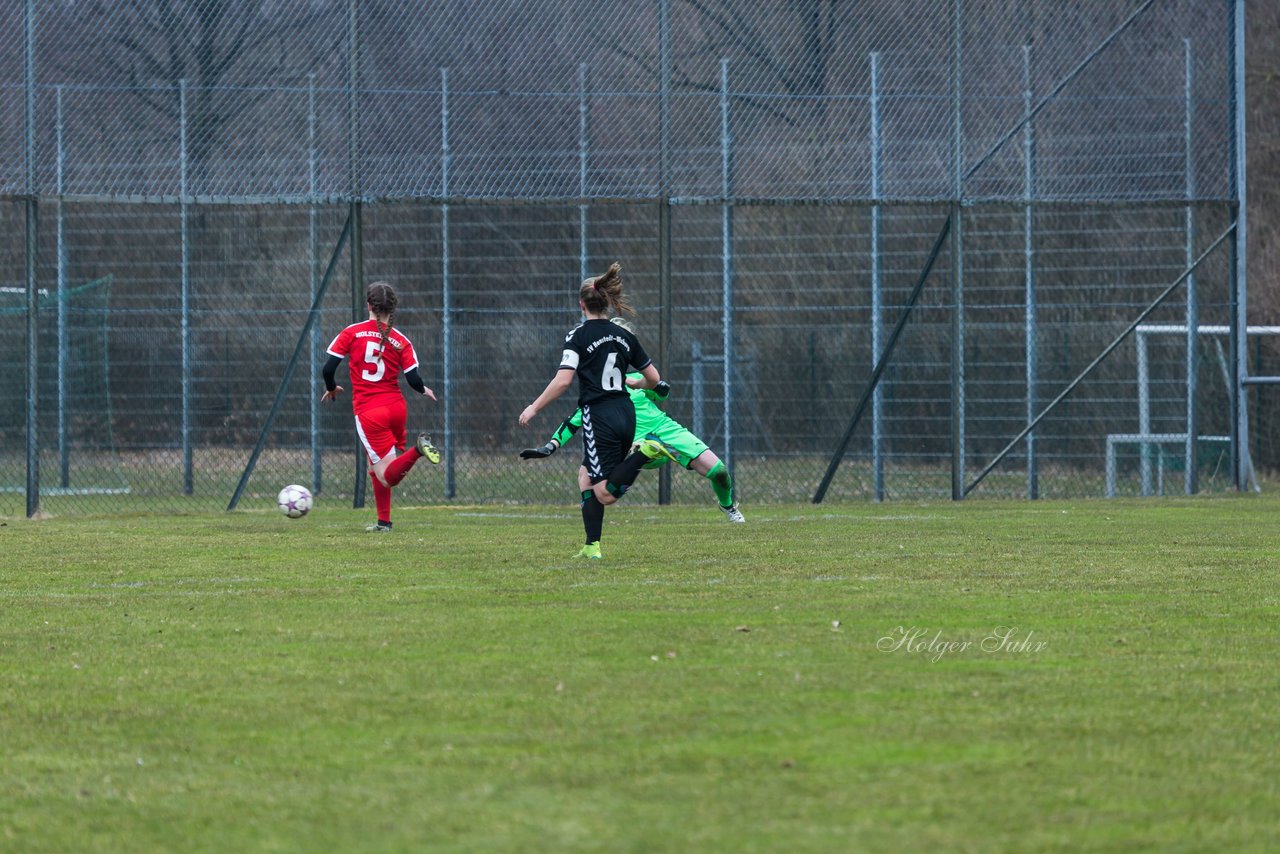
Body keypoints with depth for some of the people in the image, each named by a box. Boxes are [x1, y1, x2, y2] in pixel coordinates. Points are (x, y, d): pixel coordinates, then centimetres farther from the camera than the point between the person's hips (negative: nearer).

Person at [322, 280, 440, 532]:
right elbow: (413, 380, -4)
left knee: (387, 476, -7)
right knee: (378, 469, 24)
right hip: (396, 407, 3)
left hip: (368, 412, -3)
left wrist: (331, 389, 16)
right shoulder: (400, 341, 1)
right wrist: (424, 390, 20)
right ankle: (383, 521, 17)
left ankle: (418, 450, -32)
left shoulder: (352, 333, -2)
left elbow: (328, 368, -6)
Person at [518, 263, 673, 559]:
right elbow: (653, 378, 15)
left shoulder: (578, 336, -6)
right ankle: (592, 546, 10)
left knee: (605, 495, -5)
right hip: (626, 413, 6)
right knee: (585, 476, 19)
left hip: (599, 417, -6)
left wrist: (534, 407, -7)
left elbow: (563, 380, -17)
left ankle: (645, 453, -26)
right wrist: (636, 383, 38)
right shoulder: (625, 336, 9)